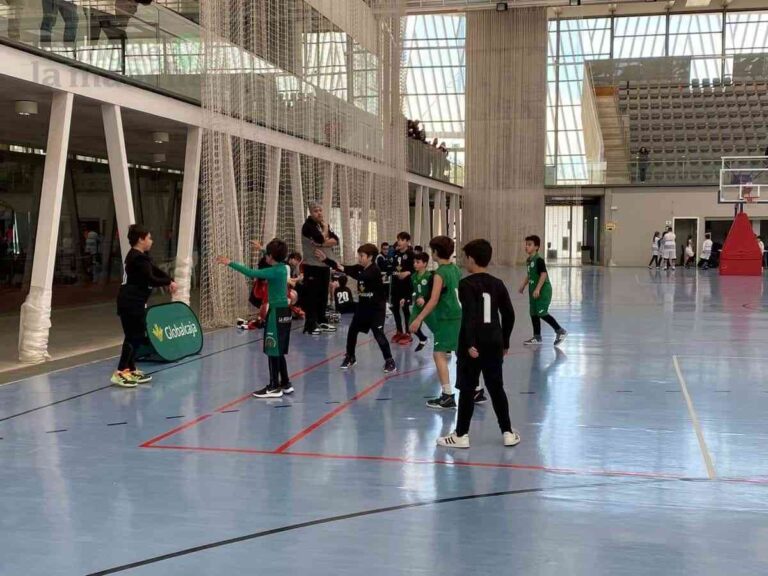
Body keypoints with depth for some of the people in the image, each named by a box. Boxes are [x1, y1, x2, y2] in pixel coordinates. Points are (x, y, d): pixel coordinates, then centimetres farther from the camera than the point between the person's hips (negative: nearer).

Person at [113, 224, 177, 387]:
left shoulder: (141, 256, 15)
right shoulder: (138, 258, -18)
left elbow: (154, 270, 15)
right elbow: (151, 280, -21)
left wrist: (168, 280, -1)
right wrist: (168, 282, -8)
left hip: (135, 302, 10)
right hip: (131, 302, -10)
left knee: (138, 336, 14)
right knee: (133, 336, -9)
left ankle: (131, 370, 21)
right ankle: (120, 372, -7)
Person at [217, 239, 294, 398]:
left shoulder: (274, 272, -17)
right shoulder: (284, 267, 8)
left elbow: (251, 273, -22)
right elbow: (274, 260, 32)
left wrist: (230, 263, -18)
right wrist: (262, 249, 44)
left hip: (277, 313, -9)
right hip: (284, 312, 9)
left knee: (273, 351, -1)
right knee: (278, 351, 16)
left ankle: (274, 387, 3)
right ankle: (285, 384, 22)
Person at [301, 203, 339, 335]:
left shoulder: (324, 225, 13)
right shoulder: (308, 226, -12)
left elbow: (336, 240, 2)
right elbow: (320, 239, -25)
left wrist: (323, 242, -15)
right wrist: (325, 230, -6)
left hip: (324, 265, 7)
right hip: (312, 266, -7)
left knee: (323, 295, 13)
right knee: (311, 295, -6)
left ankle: (321, 321, 24)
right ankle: (310, 325, -4)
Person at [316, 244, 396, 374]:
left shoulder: (374, 270, -19)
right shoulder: (360, 268, 3)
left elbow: (360, 277, -36)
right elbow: (341, 267, 2)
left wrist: (344, 270, -41)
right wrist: (324, 259, -6)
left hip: (376, 307, -8)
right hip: (363, 306, 8)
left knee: (378, 334, -13)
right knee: (352, 331, 10)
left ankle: (389, 361, -5)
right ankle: (350, 357, 26)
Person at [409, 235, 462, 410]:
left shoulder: (440, 273, -14)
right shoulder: (456, 269, 9)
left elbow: (434, 300, -20)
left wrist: (418, 319, -20)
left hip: (447, 319, -8)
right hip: (460, 316, 9)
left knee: (439, 354, -6)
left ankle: (447, 396, -10)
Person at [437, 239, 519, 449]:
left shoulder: (466, 284, -9)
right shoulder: (498, 284, 7)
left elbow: (469, 316, -20)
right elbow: (509, 315, 9)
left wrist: (470, 343, -22)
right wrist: (504, 342, 18)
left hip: (474, 345, -5)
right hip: (494, 344, 5)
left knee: (467, 389, 1)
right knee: (496, 388, 13)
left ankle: (461, 435, 7)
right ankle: (508, 432, 16)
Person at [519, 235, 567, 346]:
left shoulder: (539, 260, -17)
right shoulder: (529, 260, 10)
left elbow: (544, 274, -23)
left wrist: (538, 289, -26)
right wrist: (523, 285, 19)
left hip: (543, 291, -9)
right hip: (533, 291, 9)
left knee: (542, 313, -12)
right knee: (533, 313, 10)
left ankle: (560, 331, 2)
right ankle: (537, 337, 17)